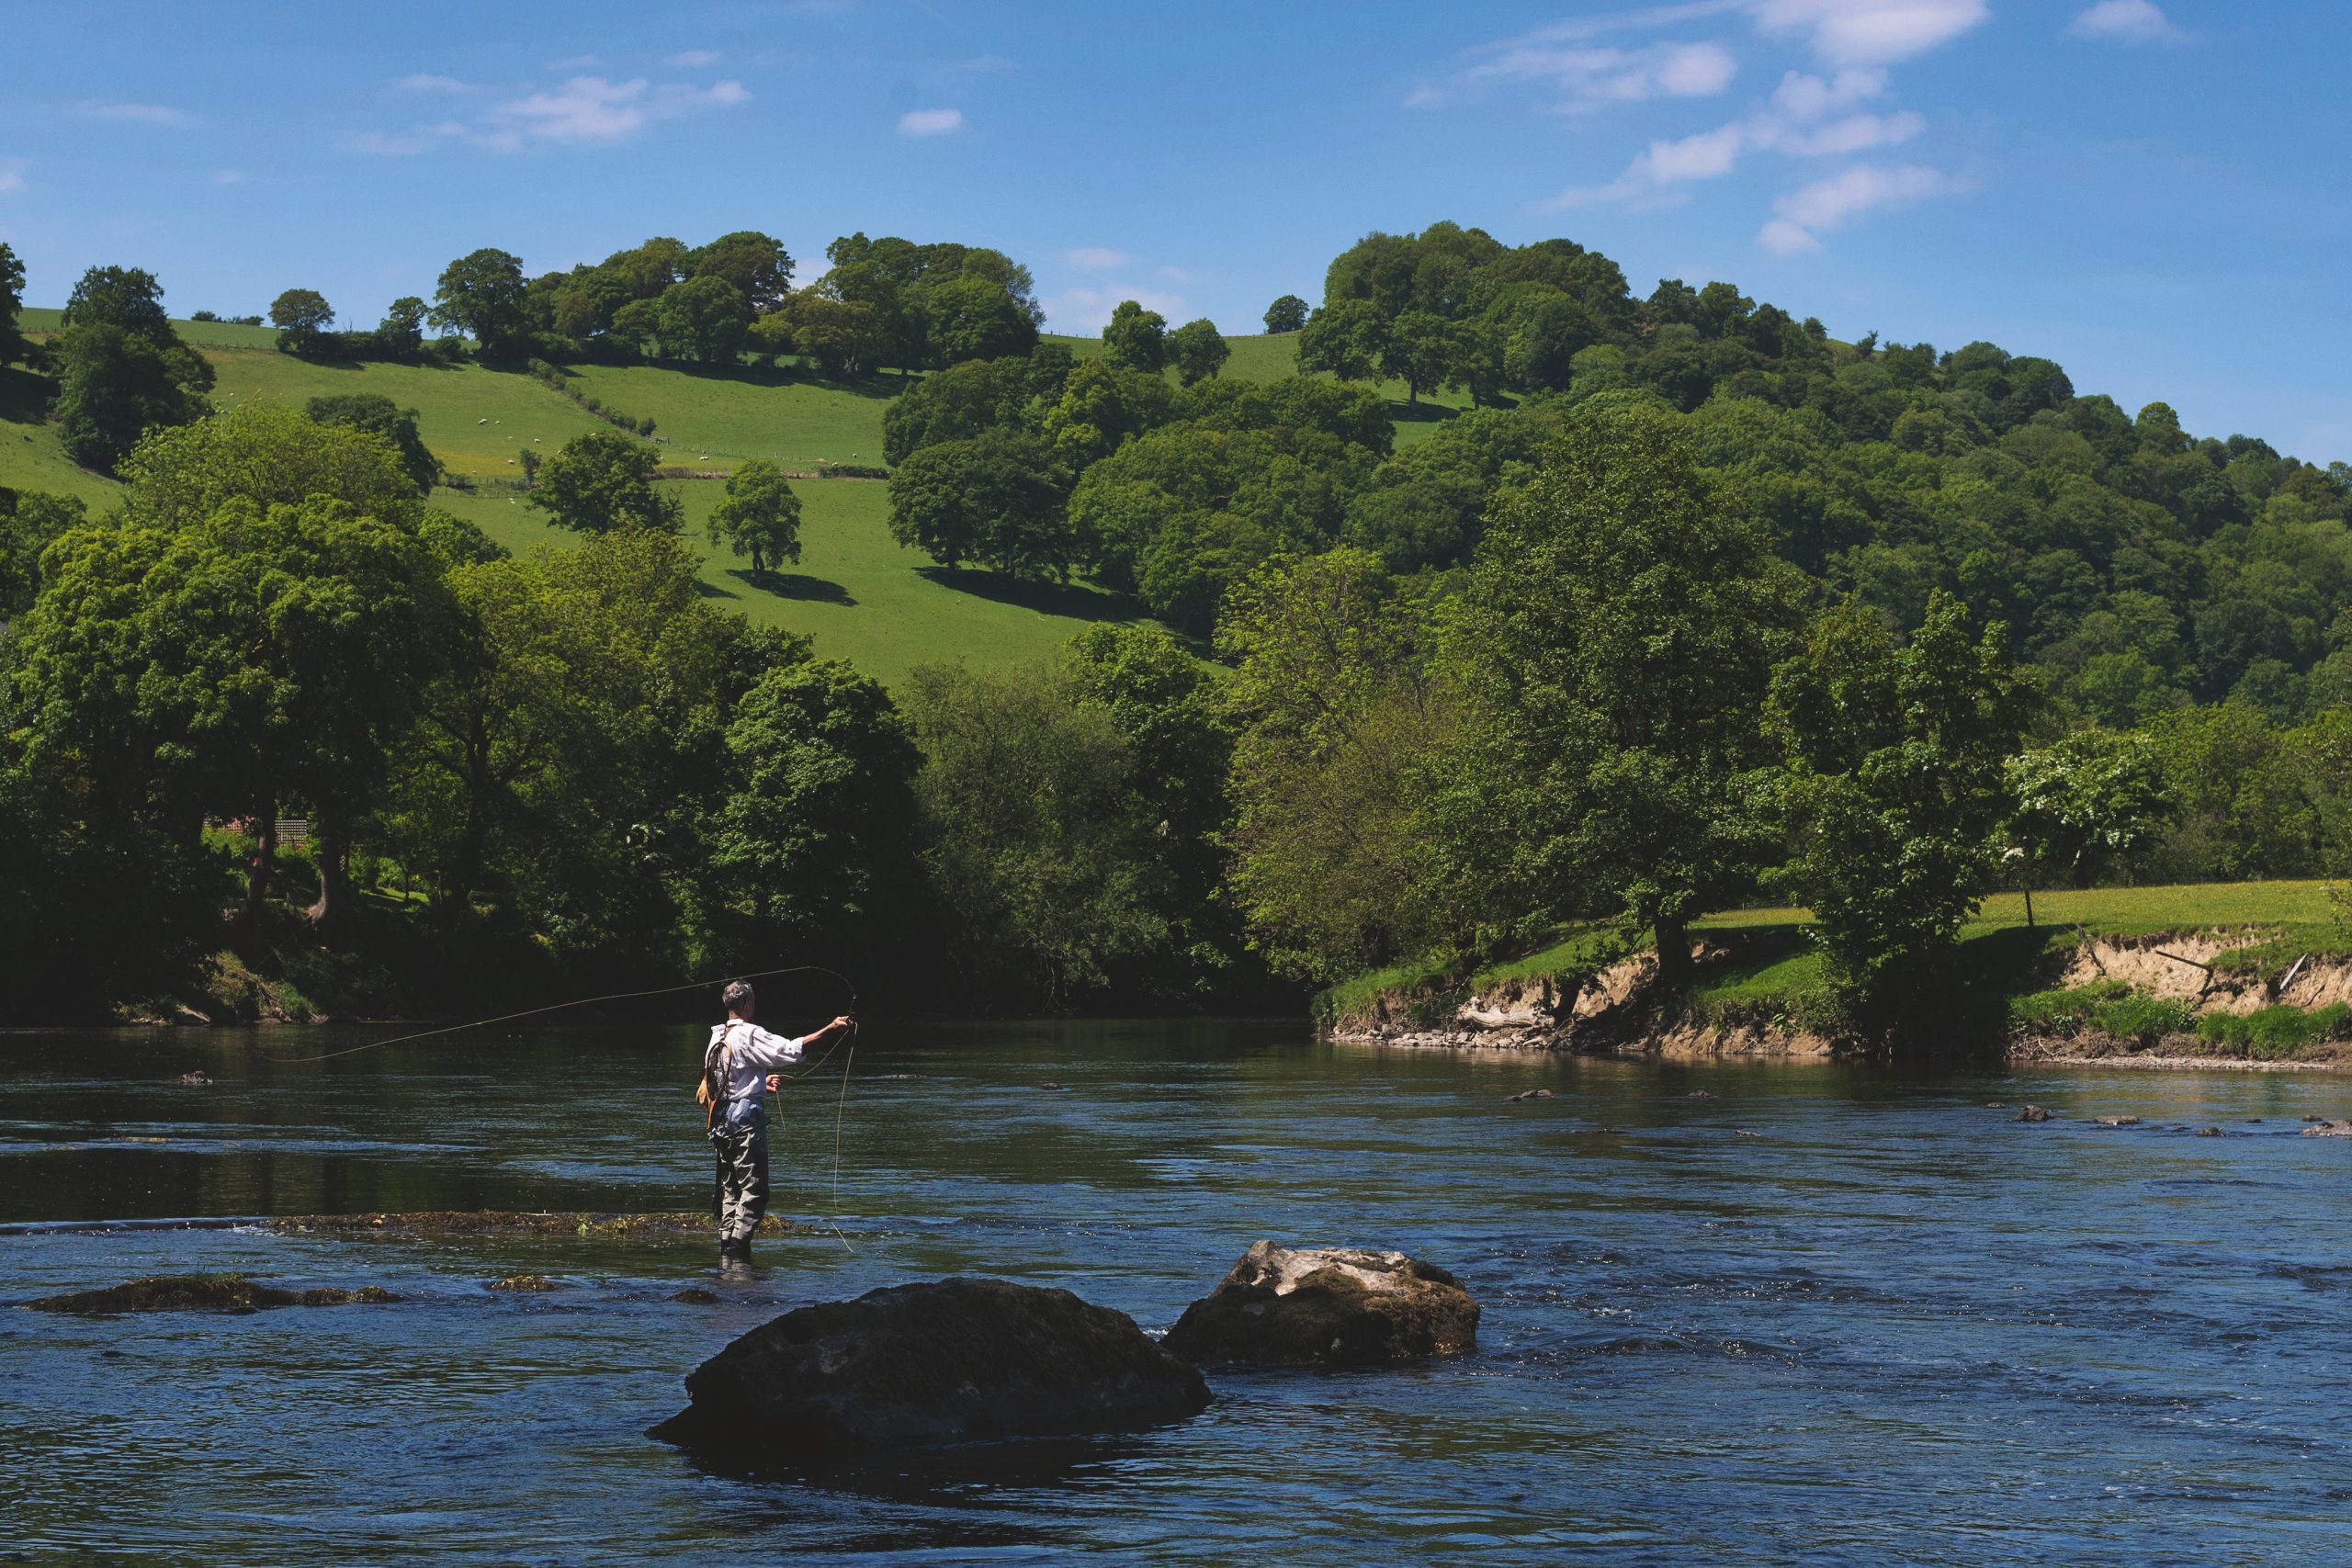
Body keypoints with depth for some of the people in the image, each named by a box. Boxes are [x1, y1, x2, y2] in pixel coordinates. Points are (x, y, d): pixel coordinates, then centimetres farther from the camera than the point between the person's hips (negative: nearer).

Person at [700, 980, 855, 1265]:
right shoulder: (748, 1035, -13)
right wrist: (831, 1029, -19)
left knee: (730, 1188, 12)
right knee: (754, 1190, -6)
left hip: (722, 1121, 9)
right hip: (746, 1117, -9)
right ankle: (739, 1250, -12)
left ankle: (726, 1247, 10)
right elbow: (791, 1049, -22)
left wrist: (761, 1082, 26)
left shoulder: (718, 1037, 14)